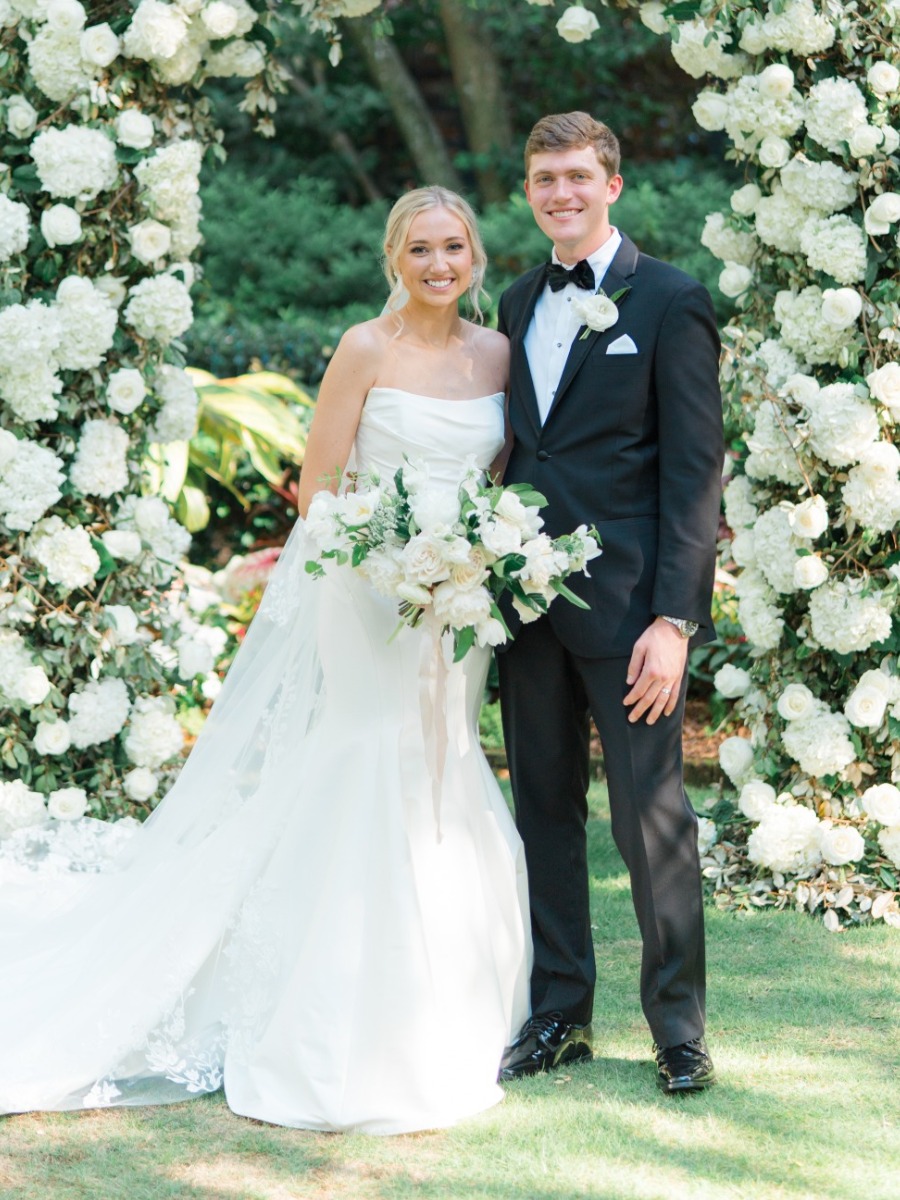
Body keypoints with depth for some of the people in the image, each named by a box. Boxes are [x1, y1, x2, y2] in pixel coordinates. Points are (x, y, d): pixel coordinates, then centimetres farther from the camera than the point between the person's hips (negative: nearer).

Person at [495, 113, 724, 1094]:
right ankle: (558, 1017, 21)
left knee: (651, 816, -2)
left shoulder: (670, 303, -6)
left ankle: (678, 1028, 11)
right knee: (544, 809, 11)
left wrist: (673, 618, -15)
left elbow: (694, 471, -9)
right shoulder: (519, 304, 14)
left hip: (627, 603, -6)